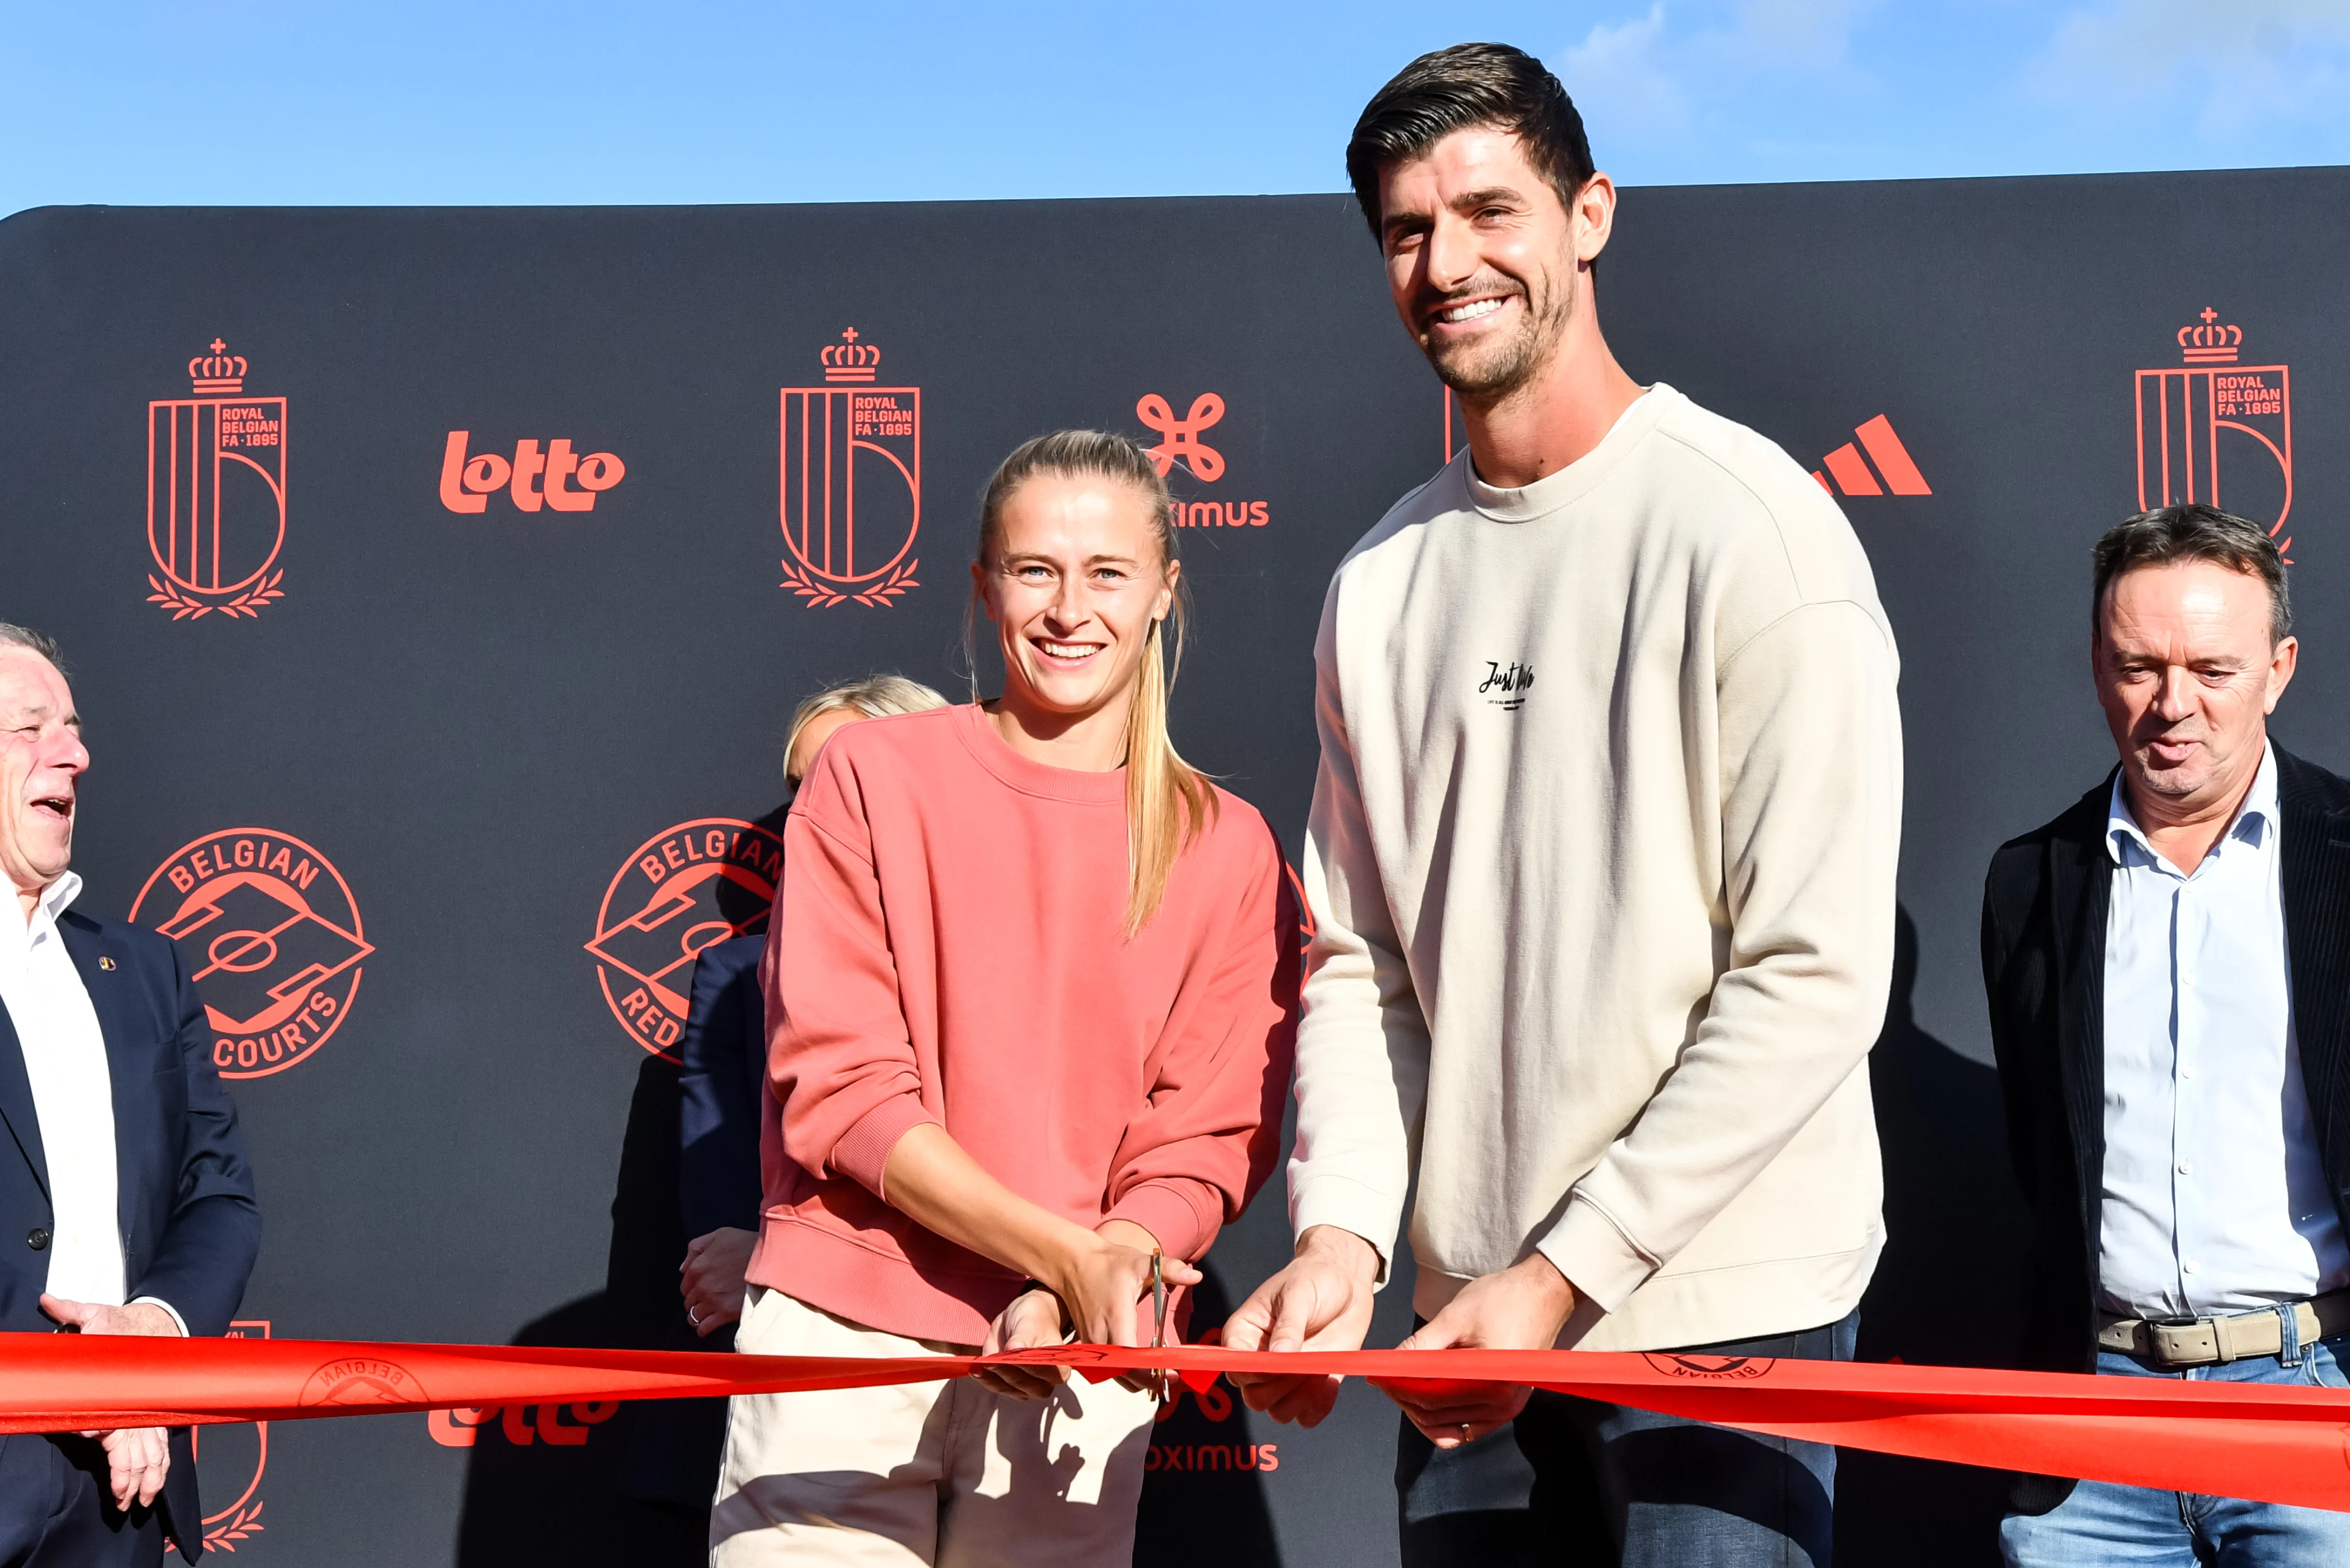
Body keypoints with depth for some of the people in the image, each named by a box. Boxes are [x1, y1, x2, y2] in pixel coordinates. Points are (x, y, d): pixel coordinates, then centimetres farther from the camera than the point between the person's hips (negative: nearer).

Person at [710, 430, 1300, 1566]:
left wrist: (1067, 1298, -17)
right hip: (841, 1342, -1)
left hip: (1076, 1367, 1)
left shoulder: (1228, 852, 4)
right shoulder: (873, 775, 1)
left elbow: (1207, 1145, 1)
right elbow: (838, 1084, -5)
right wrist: (1060, 1247, -16)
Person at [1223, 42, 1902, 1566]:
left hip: (1725, 1311, -5)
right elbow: (1362, 958, 10)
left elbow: (1815, 978, -14)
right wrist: (1342, 1230, -5)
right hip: (1474, 1329, 5)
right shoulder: (1382, 580, 9)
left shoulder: (1752, 526, -10)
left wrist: (1561, 1273, -14)